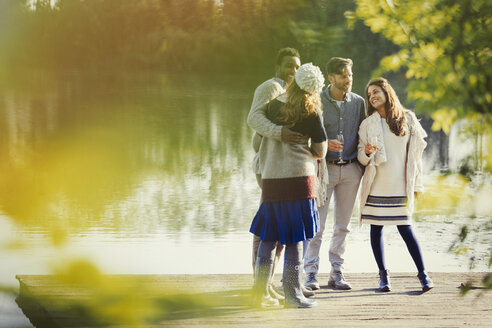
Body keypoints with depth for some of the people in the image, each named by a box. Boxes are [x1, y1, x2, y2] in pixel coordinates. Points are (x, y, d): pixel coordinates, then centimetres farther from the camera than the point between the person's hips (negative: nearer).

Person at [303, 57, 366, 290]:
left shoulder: (358, 102, 8)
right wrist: (325, 144, -20)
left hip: (350, 169, 3)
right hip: (324, 167, -3)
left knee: (342, 225, 6)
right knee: (316, 225, -6)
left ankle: (336, 273, 12)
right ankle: (311, 273, 0)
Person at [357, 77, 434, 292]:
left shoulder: (408, 119, 5)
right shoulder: (368, 124, 5)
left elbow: (415, 152, 9)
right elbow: (361, 157, 4)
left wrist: (417, 184, 7)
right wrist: (366, 153, -20)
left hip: (400, 186, -1)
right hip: (376, 186, 1)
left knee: (405, 228, -7)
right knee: (376, 229, 3)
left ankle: (423, 274, -1)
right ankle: (383, 275, 13)